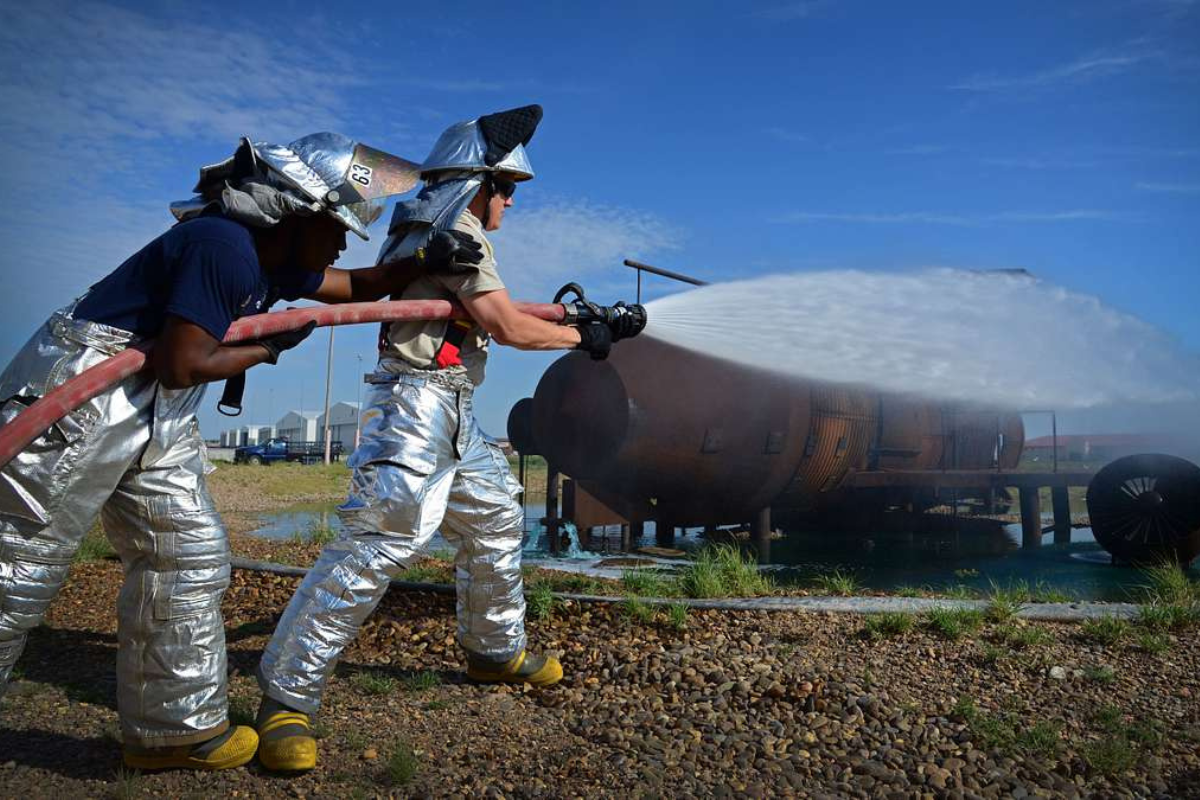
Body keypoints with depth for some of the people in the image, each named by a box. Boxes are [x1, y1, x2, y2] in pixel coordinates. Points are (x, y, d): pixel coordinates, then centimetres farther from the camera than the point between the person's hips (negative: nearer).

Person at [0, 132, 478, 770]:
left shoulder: (276, 261, 8)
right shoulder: (223, 245, -21)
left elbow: (357, 288, 21)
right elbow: (180, 365, -23)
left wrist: (426, 260, 8)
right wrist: (271, 347, -10)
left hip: (155, 419, 10)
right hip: (77, 402, -10)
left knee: (189, 557, 8)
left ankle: (173, 728, 19)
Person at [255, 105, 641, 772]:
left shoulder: (435, 227, 21)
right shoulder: (456, 227, -10)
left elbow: (489, 311, 23)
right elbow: (505, 326, -14)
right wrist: (581, 338, -1)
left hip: (452, 415, 11)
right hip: (418, 401, -11)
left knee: (496, 519, 18)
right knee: (381, 541, -16)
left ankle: (496, 650, 33)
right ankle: (289, 695, -9)